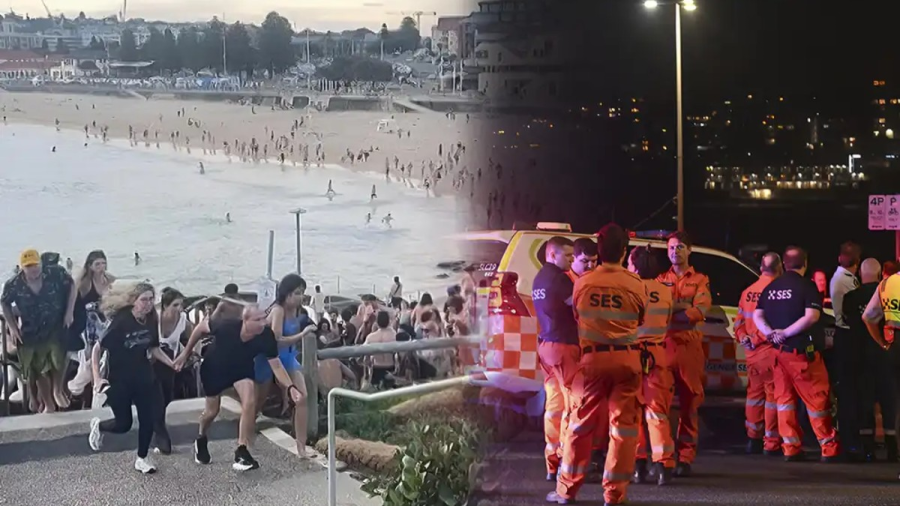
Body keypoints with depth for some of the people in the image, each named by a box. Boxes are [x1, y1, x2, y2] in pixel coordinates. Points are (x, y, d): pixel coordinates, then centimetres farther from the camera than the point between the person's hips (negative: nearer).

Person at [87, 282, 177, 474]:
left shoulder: (151, 321, -7)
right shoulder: (121, 322, -24)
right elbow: (97, 349, -19)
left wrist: (172, 364, -5)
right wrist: (97, 378, -23)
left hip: (144, 378, 5)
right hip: (119, 380, -5)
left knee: (148, 419, 1)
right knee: (124, 424, 4)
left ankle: (142, 458, 21)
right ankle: (98, 425, 36)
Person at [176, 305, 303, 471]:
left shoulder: (266, 336, -33)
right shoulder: (226, 326, -39)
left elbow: (276, 365, -26)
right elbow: (201, 326, -20)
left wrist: (291, 387, -40)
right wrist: (186, 353, -11)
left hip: (242, 368, 2)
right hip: (214, 367, -1)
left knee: (250, 402, -22)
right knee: (212, 411, 12)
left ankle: (241, 452, -10)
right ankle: (201, 440, 47)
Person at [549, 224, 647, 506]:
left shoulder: (583, 283, -3)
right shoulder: (636, 286, -5)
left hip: (593, 357, 1)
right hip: (626, 358, -1)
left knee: (580, 422, 9)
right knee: (623, 424, 5)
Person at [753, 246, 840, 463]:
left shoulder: (771, 288, 10)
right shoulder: (807, 286, -8)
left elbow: (757, 316, 7)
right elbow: (811, 316, -20)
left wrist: (770, 333, -6)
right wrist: (785, 333, -15)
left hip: (779, 350, 5)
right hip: (803, 350, -5)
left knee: (784, 397, 9)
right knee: (816, 398, 1)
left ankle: (790, 448, 7)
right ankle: (829, 448, 5)